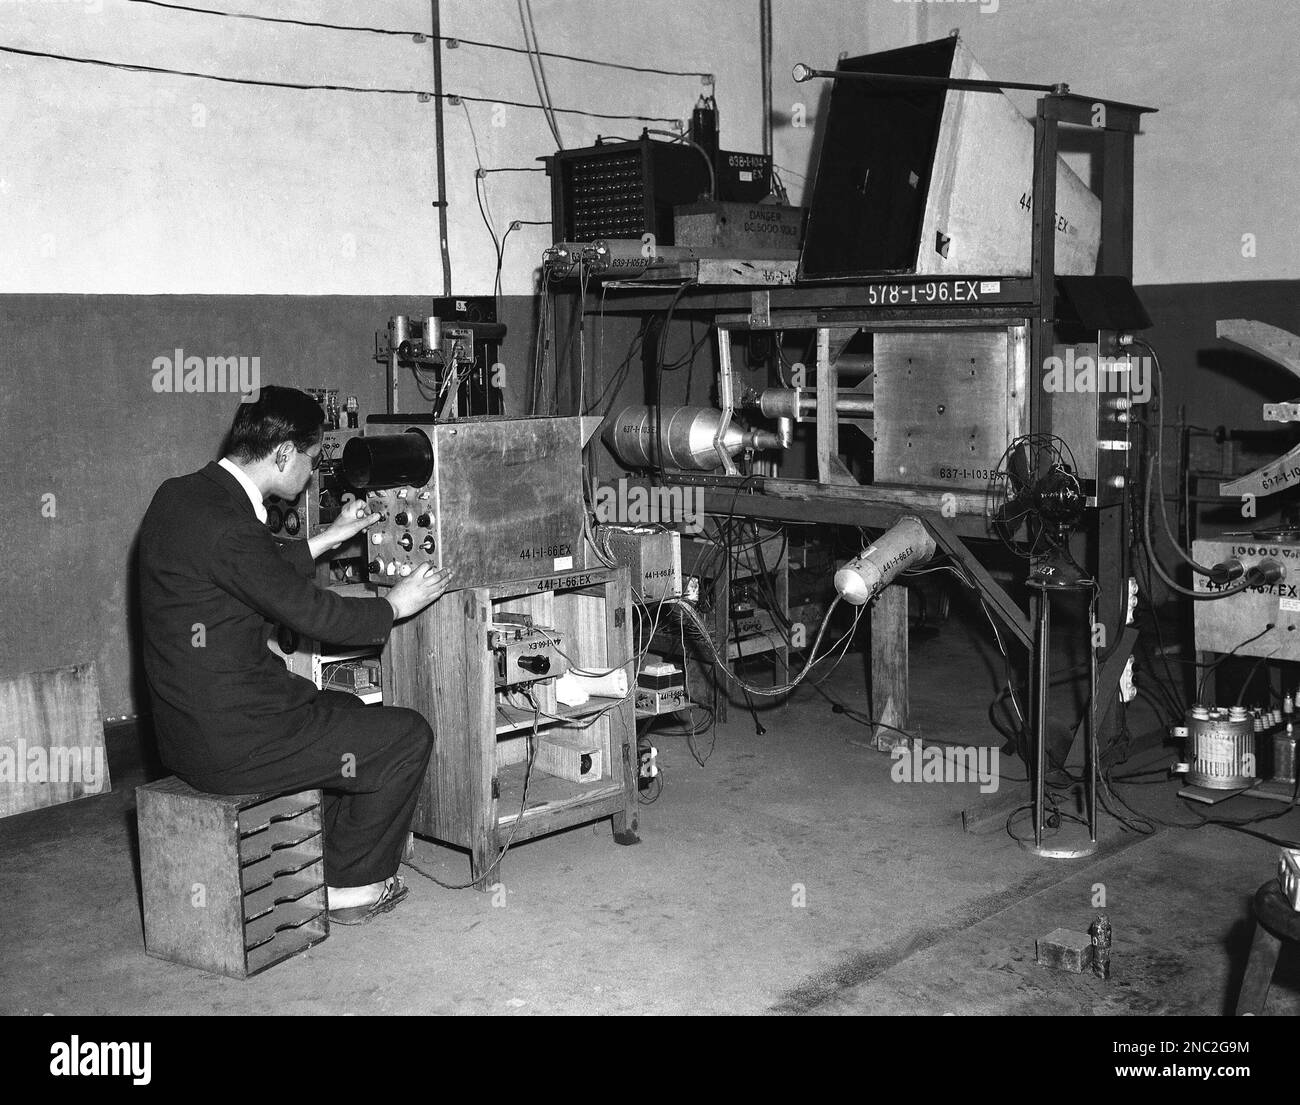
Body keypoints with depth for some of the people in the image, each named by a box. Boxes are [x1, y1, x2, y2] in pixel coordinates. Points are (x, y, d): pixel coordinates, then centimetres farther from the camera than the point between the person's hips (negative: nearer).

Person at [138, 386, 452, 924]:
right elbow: (314, 612, -17)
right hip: (229, 742, -10)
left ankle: (326, 857, 34)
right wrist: (394, 605, -1)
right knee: (408, 736, 1)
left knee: (354, 713, 28)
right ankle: (351, 886, 16)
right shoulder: (227, 526, -25)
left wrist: (327, 538, 24)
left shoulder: (179, 495, 5)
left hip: (187, 725, 10)